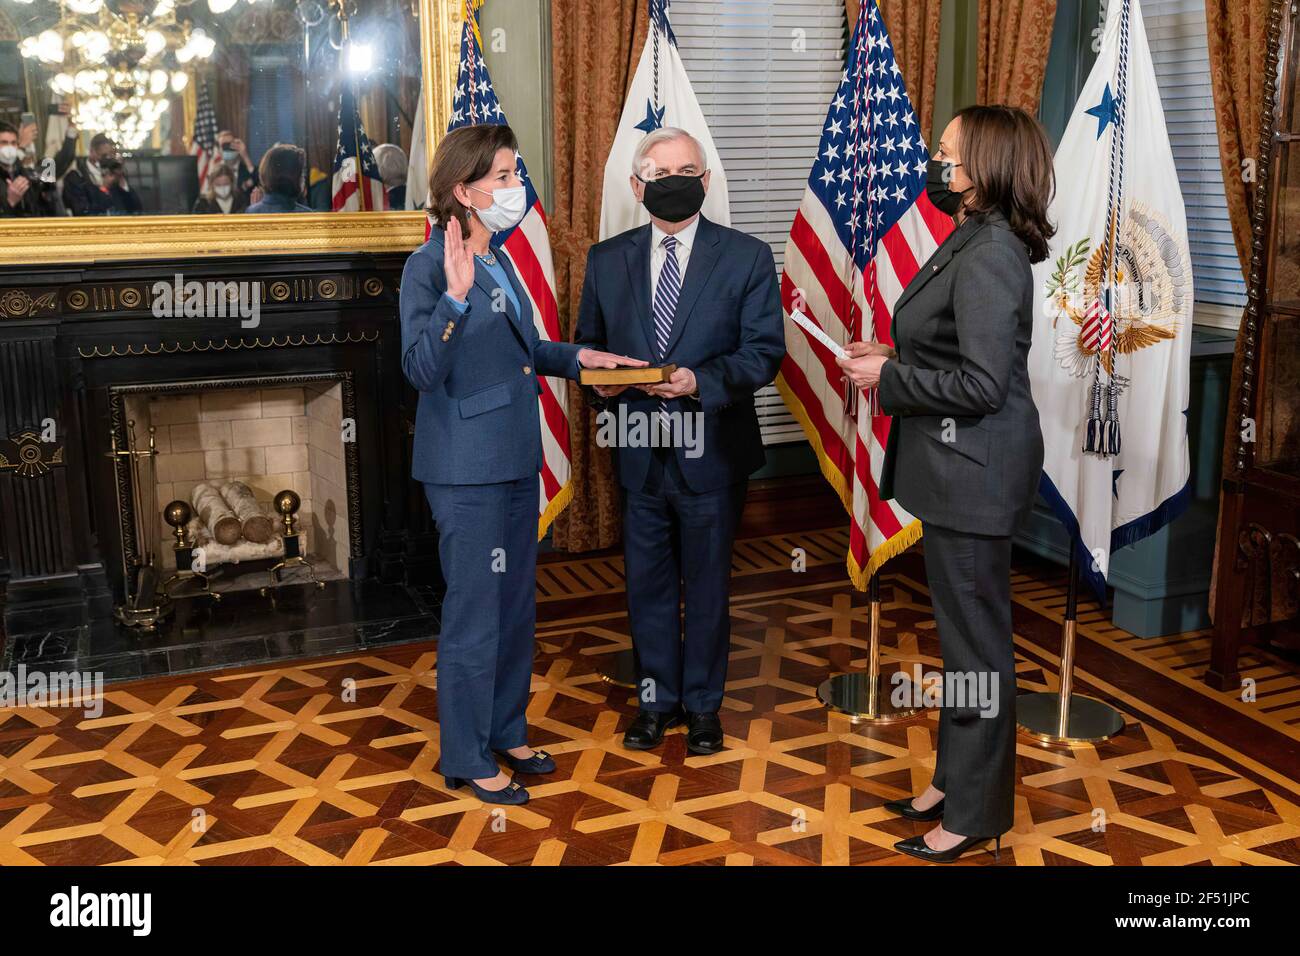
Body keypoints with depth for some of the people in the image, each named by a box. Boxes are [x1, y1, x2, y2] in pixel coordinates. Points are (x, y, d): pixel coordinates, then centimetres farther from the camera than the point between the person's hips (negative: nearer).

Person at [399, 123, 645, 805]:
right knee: (475, 612, 1)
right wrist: (455, 296, -34)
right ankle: (467, 759, 17)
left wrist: (578, 357, 8)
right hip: (467, 467, -9)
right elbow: (422, 370, -23)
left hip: (516, 459, 9)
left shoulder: (498, 262, 11)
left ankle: (506, 730, 33)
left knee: (516, 604, 17)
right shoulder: (430, 267, -15)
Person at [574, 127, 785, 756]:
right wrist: (601, 378, -10)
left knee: (707, 587, 11)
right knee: (647, 585, 14)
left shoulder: (747, 257, -4)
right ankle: (656, 699, 32)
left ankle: (702, 704, 29)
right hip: (638, 453, 3)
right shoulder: (606, 260, 5)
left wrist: (700, 381, -24)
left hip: (711, 453, -2)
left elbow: (764, 351, -8)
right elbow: (588, 343, 13)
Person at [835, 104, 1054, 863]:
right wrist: (893, 359, 5)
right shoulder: (977, 245, 11)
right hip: (960, 466, 10)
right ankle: (957, 780, 34)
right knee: (966, 631, 19)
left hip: (974, 472, -10)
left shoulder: (988, 257, -20)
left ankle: (975, 813, 17)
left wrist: (888, 379, -14)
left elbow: (982, 383, -24)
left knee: (975, 639, 2)